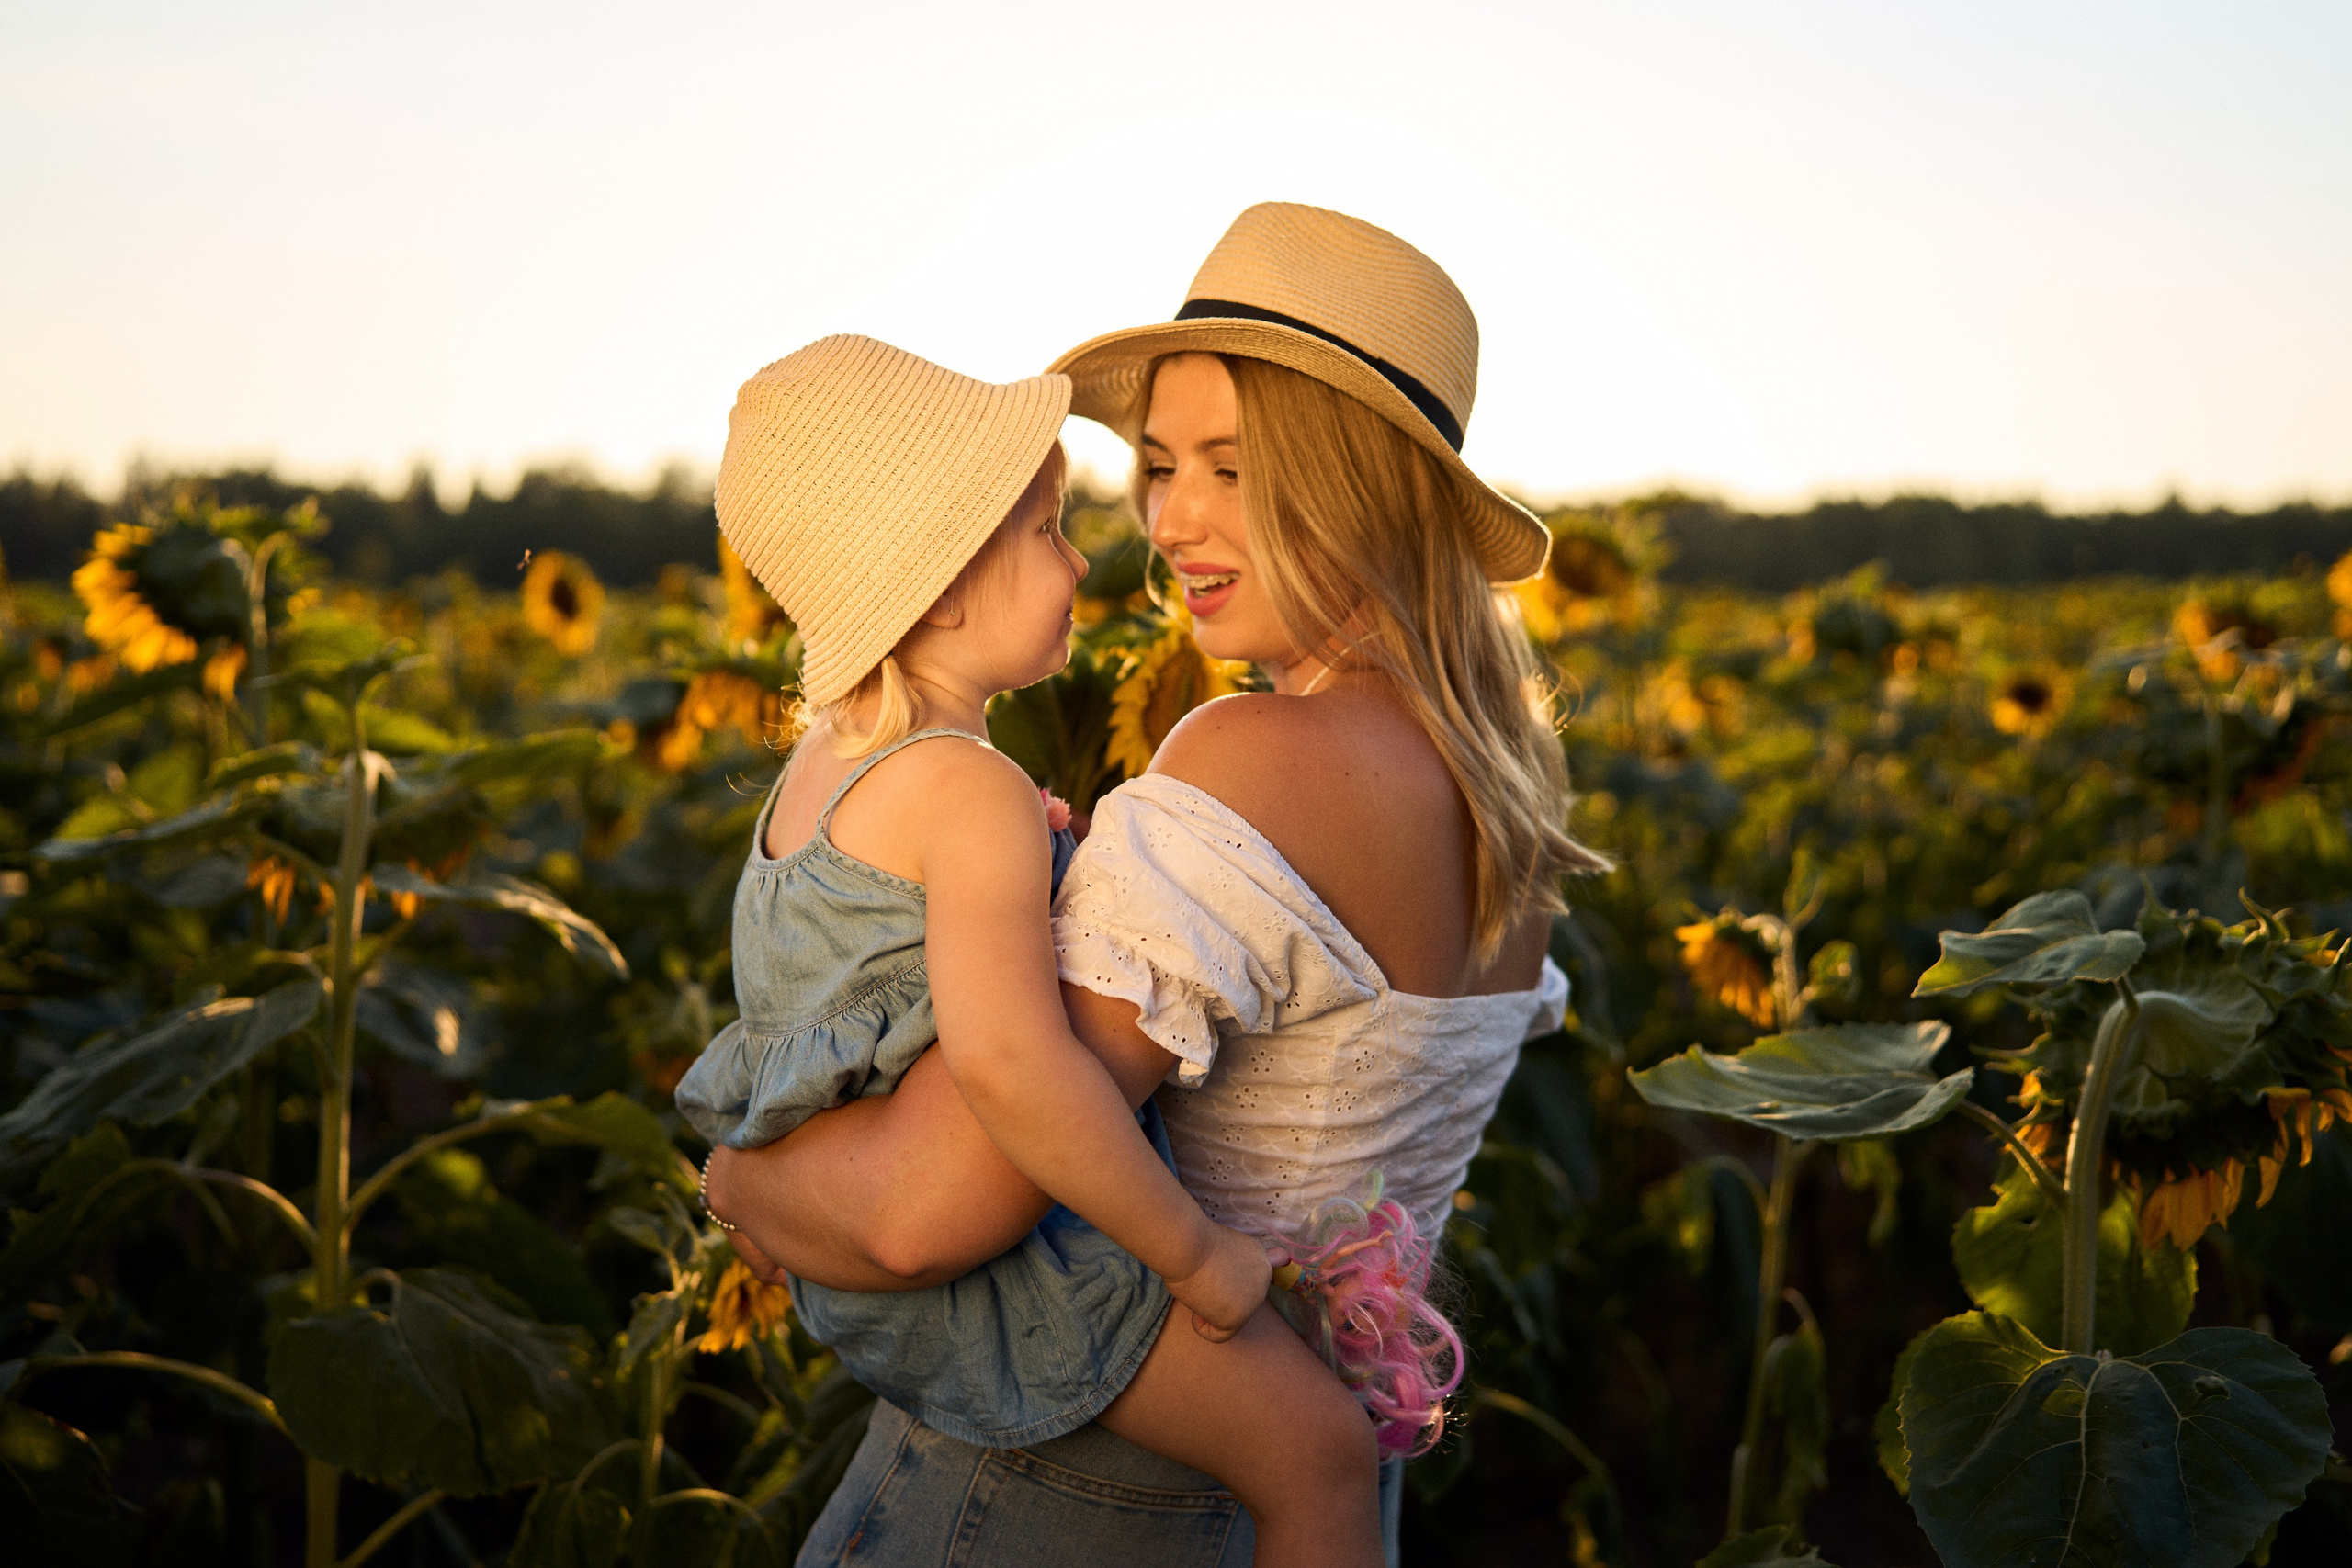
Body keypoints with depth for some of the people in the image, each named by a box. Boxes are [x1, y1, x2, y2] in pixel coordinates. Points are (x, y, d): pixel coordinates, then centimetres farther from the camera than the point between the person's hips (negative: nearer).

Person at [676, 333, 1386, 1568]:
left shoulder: (825, 755, 5)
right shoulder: (975, 796, -25)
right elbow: (1008, 1065, -39)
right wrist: (1196, 1256, -28)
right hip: (982, 1272, -10)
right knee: (1321, 1446, -7)